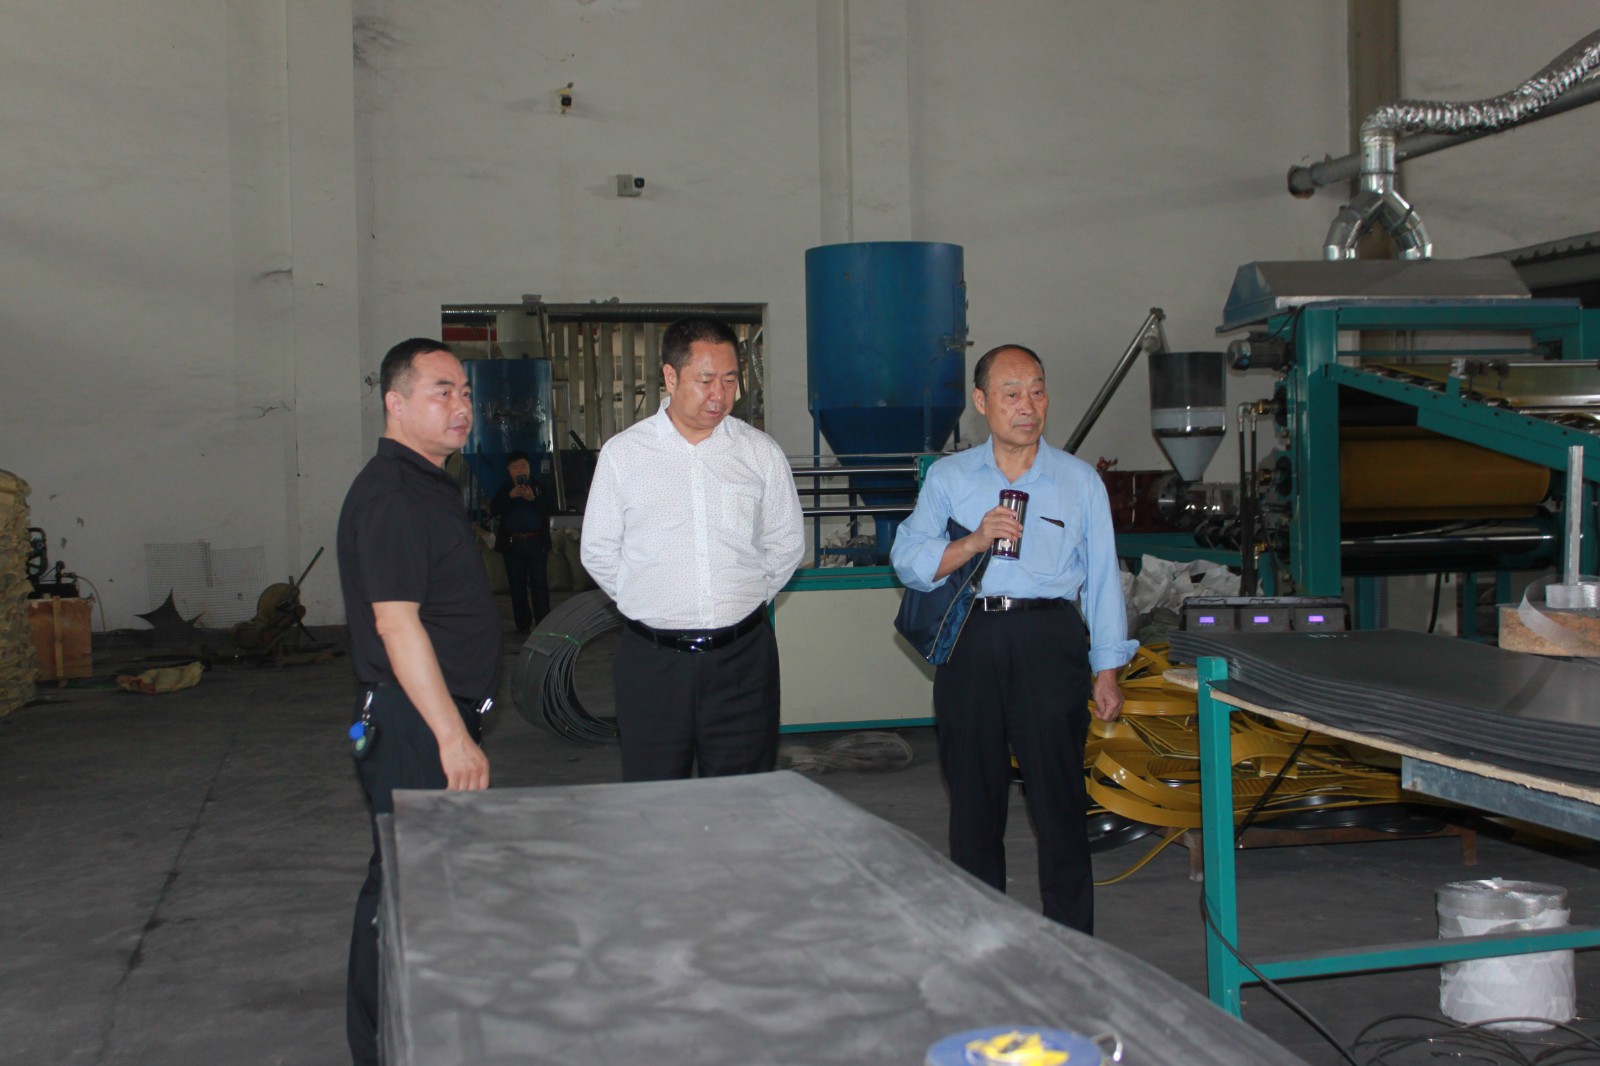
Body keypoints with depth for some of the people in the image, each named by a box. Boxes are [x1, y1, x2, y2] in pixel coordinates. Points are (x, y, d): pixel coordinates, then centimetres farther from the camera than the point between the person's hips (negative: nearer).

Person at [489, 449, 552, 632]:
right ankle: (522, 625, 10)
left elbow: (548, 509, -8)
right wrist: (510, 496, -17)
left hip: (537, 542, -2)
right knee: (517, 585, 4)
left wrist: (532, 499, -23)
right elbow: (493, 510, -4)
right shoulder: (504, 490, 9)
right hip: (513, 543, 2)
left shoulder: (538, 487, 4)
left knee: (539, 583, -5)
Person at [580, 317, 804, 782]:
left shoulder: (761, 454, 5)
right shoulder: (622, 454, 2)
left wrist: (743, 602, 11)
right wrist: (647, 604, 7)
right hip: (651, 660, -1)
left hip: (742, 658, 1)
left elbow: (786, 546, 15)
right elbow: (598, 551, 9)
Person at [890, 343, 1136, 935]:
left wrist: (1106, 670, 6)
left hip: (1049, 641, -1)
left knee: (1058, 794, -3)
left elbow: (1102, 578, 10)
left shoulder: (1080, 480, 9)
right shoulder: (947, 477, 10)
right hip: (970, 646, 1)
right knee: (973, 798, 9)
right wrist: (974, 542, -15)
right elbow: (907, 559, 1)